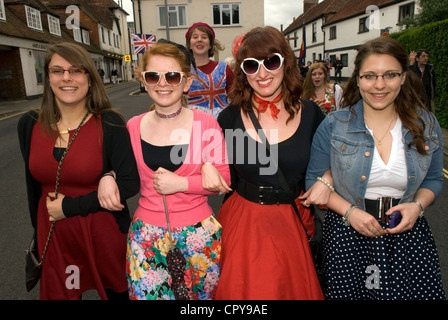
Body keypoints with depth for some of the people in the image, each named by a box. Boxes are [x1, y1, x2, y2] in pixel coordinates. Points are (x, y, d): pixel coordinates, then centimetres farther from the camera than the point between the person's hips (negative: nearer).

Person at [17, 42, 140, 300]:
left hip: (104, 233, -3)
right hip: (53, 236, 4)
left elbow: (130, 183, -18)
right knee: (59, 293, 22)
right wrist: (39, 232, 17)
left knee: (116, 291, 16)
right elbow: (34, 184, 9)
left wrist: (70, 207, -16)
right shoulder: (30, 125, -1)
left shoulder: (109, 124, -14)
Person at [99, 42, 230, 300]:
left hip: (198, 228, -1)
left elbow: (224, 177, -6)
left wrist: (182, 183, -18)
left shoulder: (205, 123, -9)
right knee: (146, 293, 8)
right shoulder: (133, 127, 0)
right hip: (147, 230, 2)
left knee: (205, 293, 17)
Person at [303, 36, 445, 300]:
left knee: (419, 292, 3)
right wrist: (349, 211, -15)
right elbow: (314, 180, -3)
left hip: (407, 232, 3)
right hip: (346, 235, -2)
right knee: (349, 292, 4)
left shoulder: (426, 125, 1)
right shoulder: (333, 125, -7)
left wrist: (418, 205, -8)